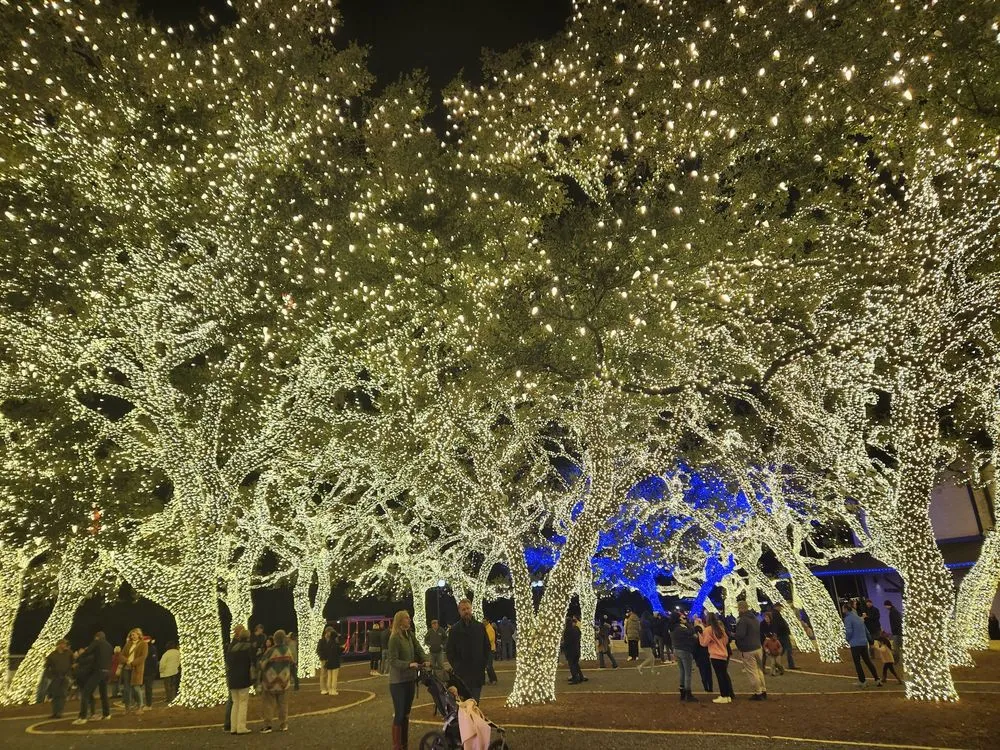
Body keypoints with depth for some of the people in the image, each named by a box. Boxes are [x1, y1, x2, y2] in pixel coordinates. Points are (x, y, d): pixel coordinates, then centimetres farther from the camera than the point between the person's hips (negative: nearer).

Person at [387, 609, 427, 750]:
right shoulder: (395, 638, -17)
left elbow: (418, 649, 9)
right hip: (398, 682, -7)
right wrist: (409, 664, -29)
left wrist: (423, 661, -9)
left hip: (410, 679, 7)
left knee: (406, 713, 17)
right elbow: (392, 660, -19)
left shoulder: (410, 635, 4)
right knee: (399, 714, 0)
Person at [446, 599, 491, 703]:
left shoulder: (480, 627, 5)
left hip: (478, 672, 1)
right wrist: (456, 667, -2)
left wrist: (483, 664, 4)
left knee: (475, 701, 3)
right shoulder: (454, 629, 2)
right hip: (461, 674, -1)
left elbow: (487, 647, 10)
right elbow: (450, 652, 5)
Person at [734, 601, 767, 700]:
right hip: (758, 647, 9)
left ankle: (758, 693, 5)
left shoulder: (743, 620, -19)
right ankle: (763, 691, 24)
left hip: (748, 651, -9)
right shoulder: (755, 618, 12)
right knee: (759, 670, 18)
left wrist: (732, 634, -7)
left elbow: (740, 635, -24)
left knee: (752, 673, 0)